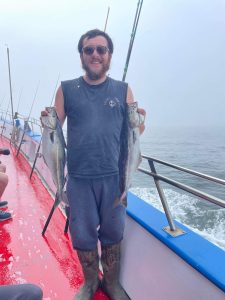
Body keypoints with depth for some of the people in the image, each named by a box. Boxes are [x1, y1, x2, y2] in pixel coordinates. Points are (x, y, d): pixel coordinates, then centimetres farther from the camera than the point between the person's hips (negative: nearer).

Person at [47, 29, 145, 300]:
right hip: (79, 178, 0)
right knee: (83, 235, 13)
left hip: (114, 176, 1)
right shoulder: (67, 89, 5)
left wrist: (140, 123, -13)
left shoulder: (123, 90, 6)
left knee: (112, 233, 14)